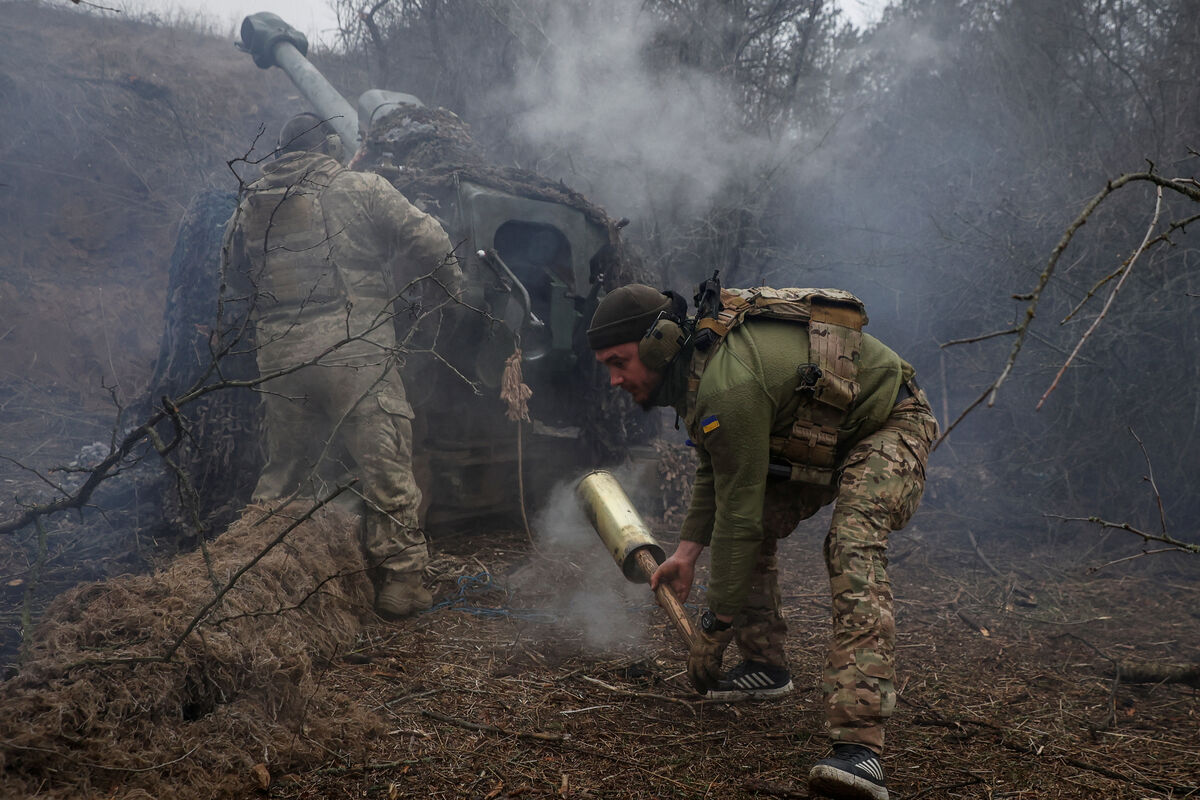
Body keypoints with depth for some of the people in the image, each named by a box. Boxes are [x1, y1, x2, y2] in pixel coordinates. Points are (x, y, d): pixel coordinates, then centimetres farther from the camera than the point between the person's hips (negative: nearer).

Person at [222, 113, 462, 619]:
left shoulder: (251, 203, 13)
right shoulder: (363, 190, -1)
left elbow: (233, 271, 24)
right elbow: (428, 243, -3)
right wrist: (429, 300, 12)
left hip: (278, 358, 5)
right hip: (356, 352, -5)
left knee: (284, 470, 18)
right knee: (385, 467, 2)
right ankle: (400, 581, 4)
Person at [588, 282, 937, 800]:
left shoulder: (729, 386, -34)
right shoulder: (697, 364, -2)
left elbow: (738, 514, -31)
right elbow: (714, 471, 12)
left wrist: (715, 625, -23)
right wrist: (687, 549, 3)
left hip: (889, 428, -10)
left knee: (852, 546, -31)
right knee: (755, 530, 9)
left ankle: (859, 745, -42)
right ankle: (765, 665, 27)